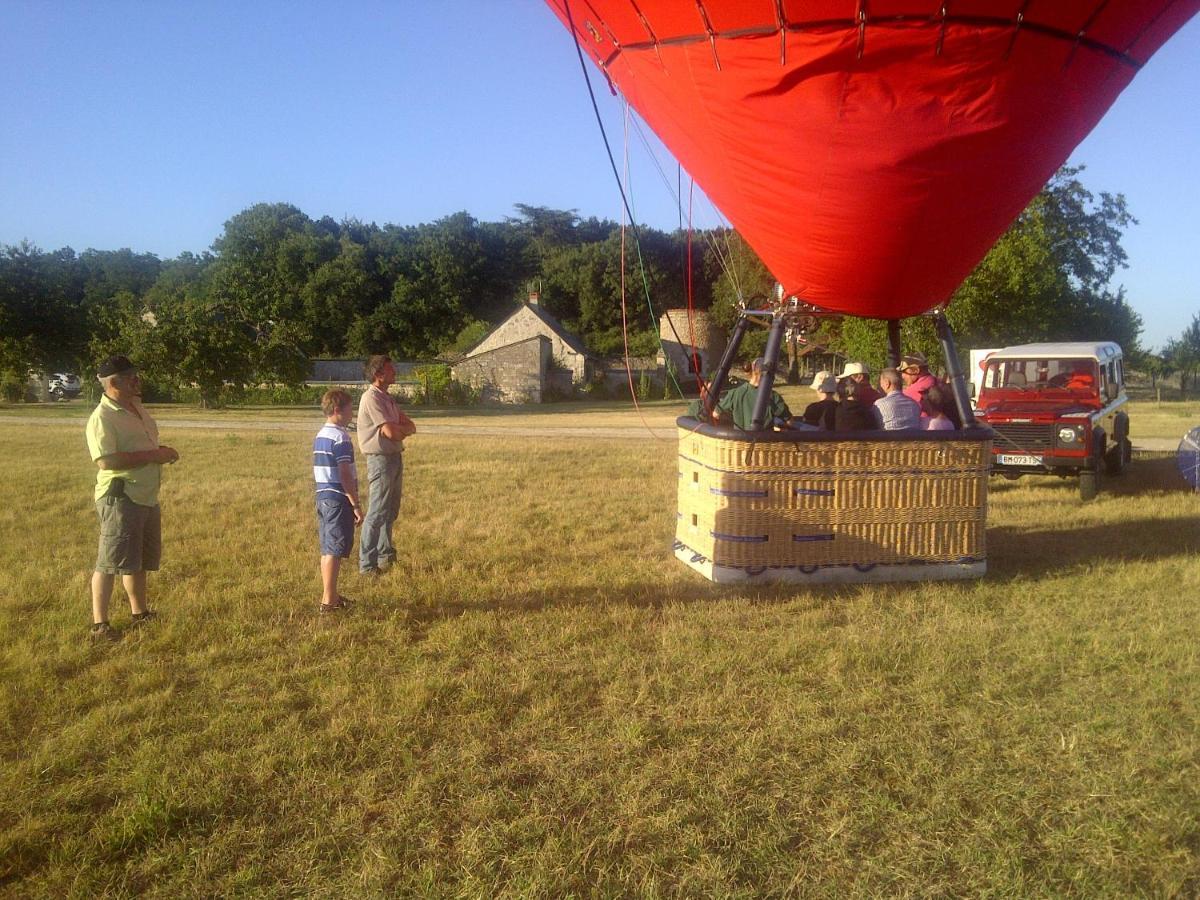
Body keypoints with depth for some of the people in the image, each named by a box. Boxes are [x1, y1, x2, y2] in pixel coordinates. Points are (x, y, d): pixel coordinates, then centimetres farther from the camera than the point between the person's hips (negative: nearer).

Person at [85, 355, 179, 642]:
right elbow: (106, 460, -28)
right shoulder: (102, 417, -17)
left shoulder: (136, 407, 12)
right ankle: (99, 624, 5)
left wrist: (161, 451, 5)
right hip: (120, 499, -9)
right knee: (111, 562, -3)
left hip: (147, 497, 9)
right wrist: (151, 456, -24)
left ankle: (140, 612, 33)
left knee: (140, 560, 19)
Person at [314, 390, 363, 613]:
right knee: (335, 550, -4)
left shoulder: (319, 436, 12)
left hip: (323, 497, 9)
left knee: (327, 549, 15)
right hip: (339, 499, -9)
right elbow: (345, 475, -19)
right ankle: (329, 600, -1)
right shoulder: (340, 438, -15)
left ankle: (329, 595, 24)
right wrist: (356, 505, -15)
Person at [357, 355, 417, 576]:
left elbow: (411, 427, 11)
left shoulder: (386, 398, 15)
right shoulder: (371, 398, -15)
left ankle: (386, 556, 29)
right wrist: (404, 429, 0)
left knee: (390, 512, 17)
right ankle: (367, 564, -1)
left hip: (395, 457, 10)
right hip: (380, 459, -9)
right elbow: (391, 432, -21)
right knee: (377, 513, -6)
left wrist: (398, 430, -10)